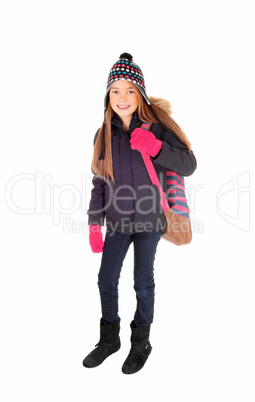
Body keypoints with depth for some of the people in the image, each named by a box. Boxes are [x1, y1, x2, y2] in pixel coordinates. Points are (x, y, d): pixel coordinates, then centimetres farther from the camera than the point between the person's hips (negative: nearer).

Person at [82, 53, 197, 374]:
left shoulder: (157, 126, -8)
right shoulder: (104, 134, 2)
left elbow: (189, 165, -10)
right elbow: (99, 182, 4)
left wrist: (156, 147, -26)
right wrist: (94, 224, 1)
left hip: (150, 219, -3)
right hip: (117, 221, 4)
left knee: (143, 282, 9)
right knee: (106, 281, 11)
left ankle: (141, 343, 32)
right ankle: (109, 339, 35)